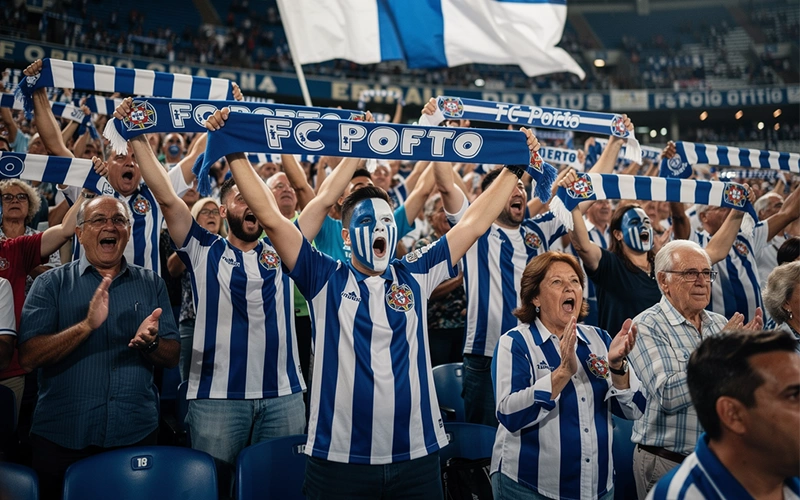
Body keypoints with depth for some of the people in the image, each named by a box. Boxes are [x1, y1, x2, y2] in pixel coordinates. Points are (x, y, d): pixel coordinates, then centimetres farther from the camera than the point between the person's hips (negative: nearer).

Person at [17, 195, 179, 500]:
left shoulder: (151, 284, 5)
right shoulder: (51, 284, 0)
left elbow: (172, 357, 4)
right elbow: (28, 358, -10)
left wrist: (150, 342, -19)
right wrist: (86, 326, -25)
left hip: (136, 434, 2)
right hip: (60, 437, -1)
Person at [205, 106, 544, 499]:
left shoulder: (416, 275, 7)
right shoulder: (325, 279, 0)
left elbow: (475, 222, 9)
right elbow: (270, 217, -6)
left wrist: (514, 168, 10)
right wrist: (235, 153, -9)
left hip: (416, 456, 3)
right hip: (340, 459, -2)